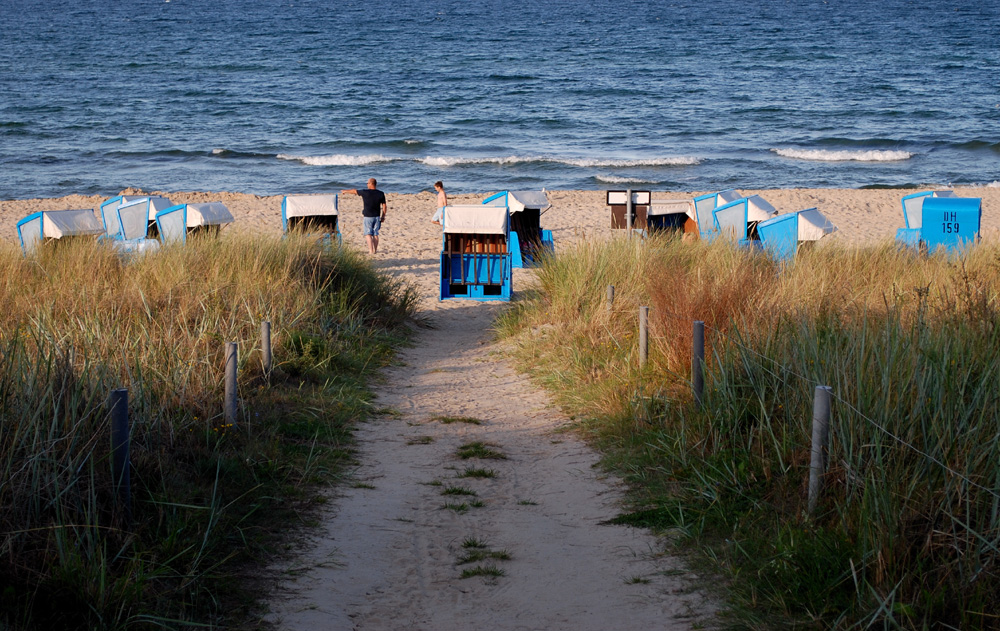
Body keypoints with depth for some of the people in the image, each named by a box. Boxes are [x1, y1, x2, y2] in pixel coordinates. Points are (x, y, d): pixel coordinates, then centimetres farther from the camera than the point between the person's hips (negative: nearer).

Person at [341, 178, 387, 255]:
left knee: (368, 234, 1)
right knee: (375, 234, 11)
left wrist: (345, 191, 23)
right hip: (377, 217, 3)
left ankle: (371, 250, -12)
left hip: (368, 217, -3)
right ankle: (375, 250, 15)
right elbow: (384, 206, 1)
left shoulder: (365, 192, -11)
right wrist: (383, 216, 11)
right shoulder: (381, 194, -2)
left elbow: (354, 191, 5)